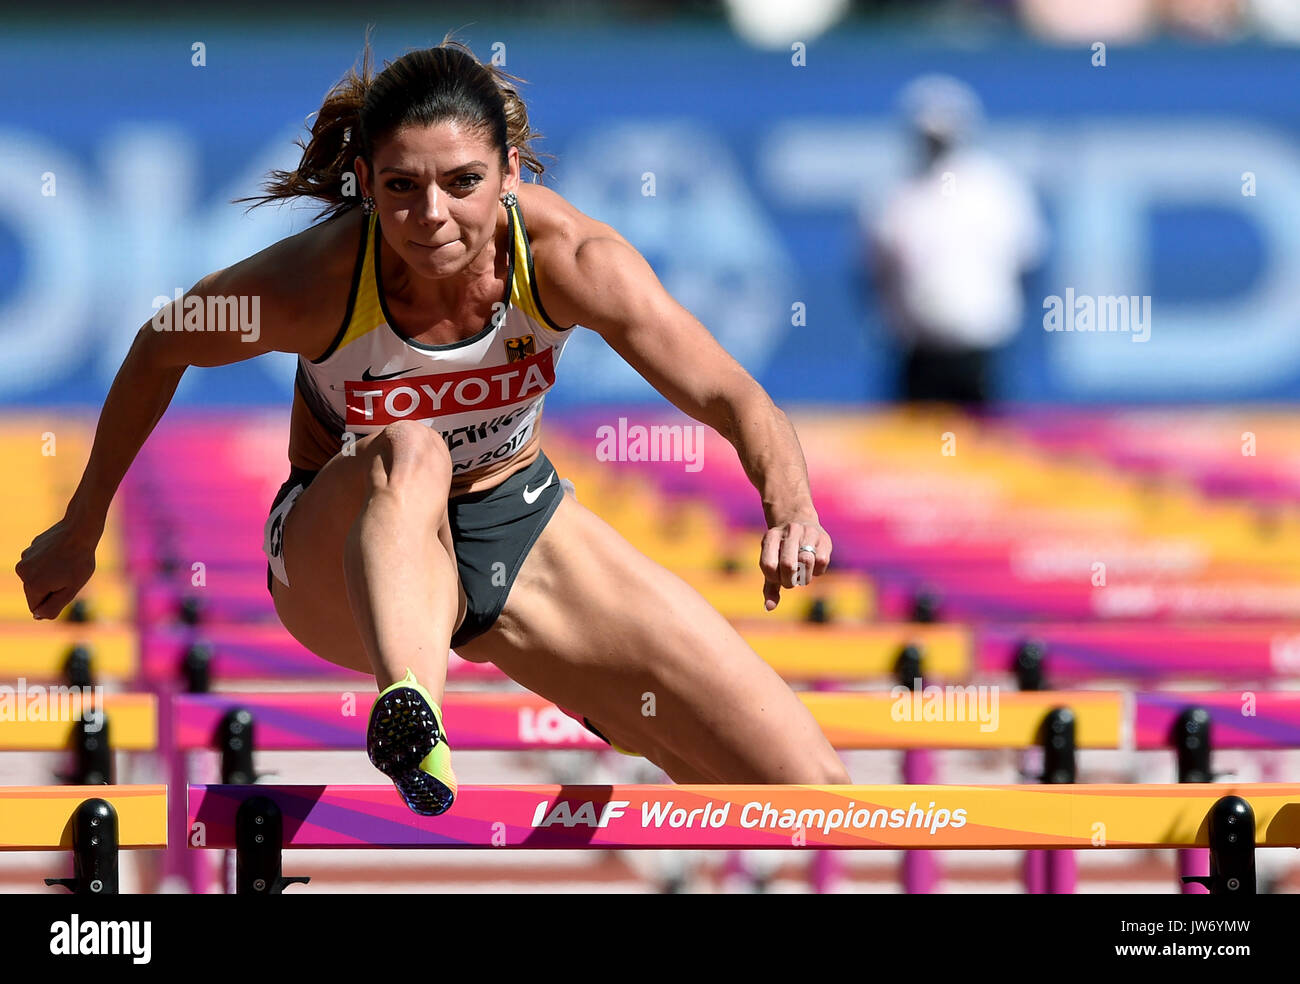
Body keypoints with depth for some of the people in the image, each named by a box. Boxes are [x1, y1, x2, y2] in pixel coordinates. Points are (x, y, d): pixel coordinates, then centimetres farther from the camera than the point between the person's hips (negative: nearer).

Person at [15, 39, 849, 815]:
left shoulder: (565, 257, -23)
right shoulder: (313, 284, -26)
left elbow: (731, 398, -26)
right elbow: (160, 351, -6)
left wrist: (790, 504, -47)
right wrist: (80, 533, 3)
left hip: (522, 527, 3)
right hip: (353, 550, -3)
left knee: (812, 792, -12)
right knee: (410, 451, -45)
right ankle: (412, 717, -70)